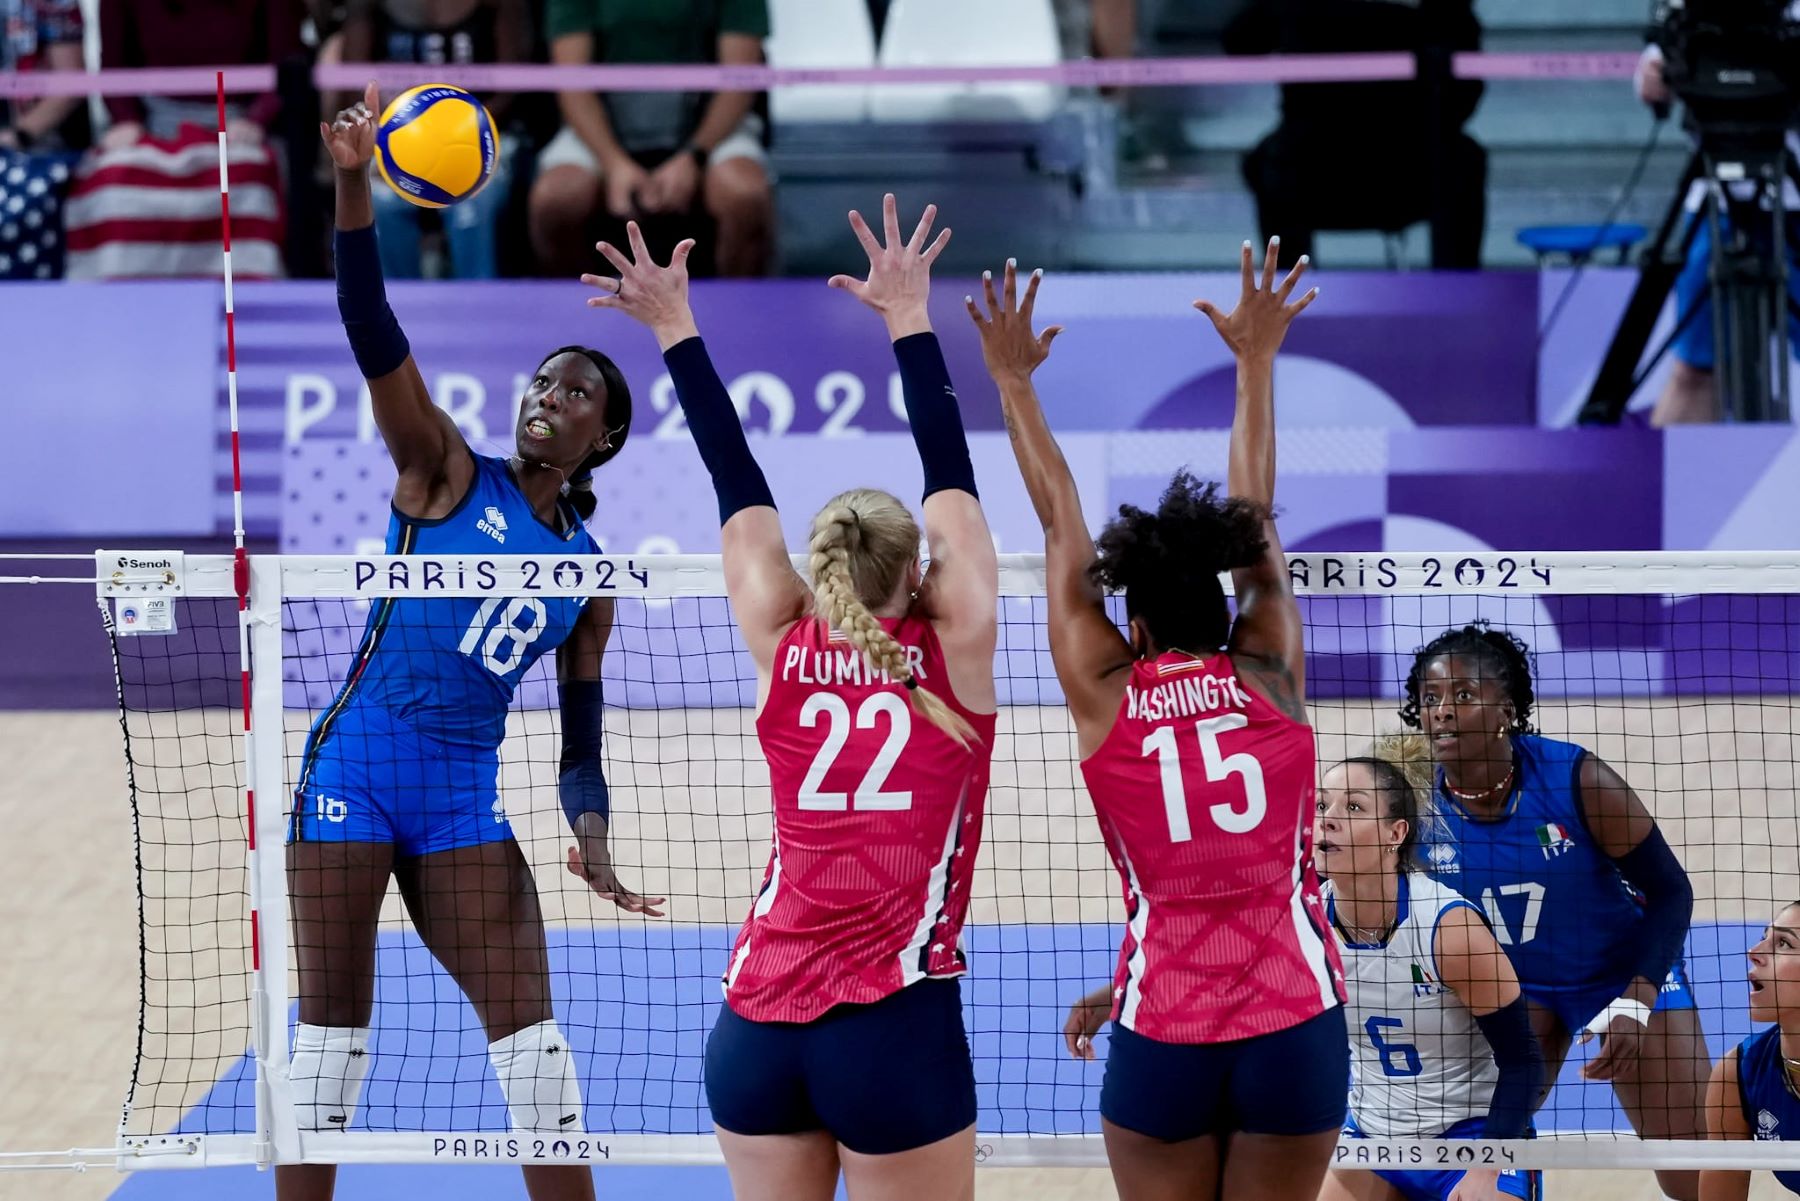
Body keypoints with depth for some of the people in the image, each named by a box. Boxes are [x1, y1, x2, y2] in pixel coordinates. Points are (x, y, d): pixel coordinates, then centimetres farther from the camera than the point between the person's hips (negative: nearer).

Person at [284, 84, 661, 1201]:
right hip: (357, 767, -3)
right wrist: (354, 185, -27)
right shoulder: (447, 473, 1)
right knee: (332, 1026, -1)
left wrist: (593, 840, -7)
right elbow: (373, 334, -13)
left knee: (531, 1031, -2)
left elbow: (581, 743, 13)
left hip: (466, 798, 3)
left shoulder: (591, 573, 10)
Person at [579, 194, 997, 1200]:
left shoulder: (784, 652, 7)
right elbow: (950, 472, 7)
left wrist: (677, 331, 18)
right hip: (896, 1024, -4)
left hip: (756, 1028, 4)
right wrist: (909, 318, 13)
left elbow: (739, 483, 13)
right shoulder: (953, 652, 1)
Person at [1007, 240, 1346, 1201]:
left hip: (1161, 1041, 0)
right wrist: (1257, 361, 24)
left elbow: (1060, 526, 10)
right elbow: (1255, 519, 14)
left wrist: (1014, 381, 18)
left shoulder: (1105, 696, 1)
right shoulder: (1272, 679, 3)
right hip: (1296, 1027, 1)